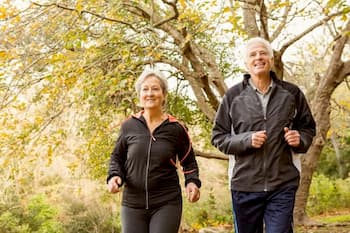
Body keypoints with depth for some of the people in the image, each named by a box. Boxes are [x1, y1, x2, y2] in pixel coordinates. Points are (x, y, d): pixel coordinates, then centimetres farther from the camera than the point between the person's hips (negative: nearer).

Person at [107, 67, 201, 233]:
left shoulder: (176, 128, 0)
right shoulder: (129, 126, 1)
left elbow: (189, 161, 11)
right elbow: (117, 157, 12)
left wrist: (192, 182, -7)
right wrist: (114, 176, -7)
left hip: (167, 203, -1)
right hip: (132, 203, 2)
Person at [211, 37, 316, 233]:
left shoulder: (291, 93, 4)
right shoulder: (233, 95, 2)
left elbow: (308, 127, 16)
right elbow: (218, 136, 4)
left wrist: (300, 139, -7)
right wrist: (246, 140, -14)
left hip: (283, 185, 0)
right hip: (245, 185, 1)